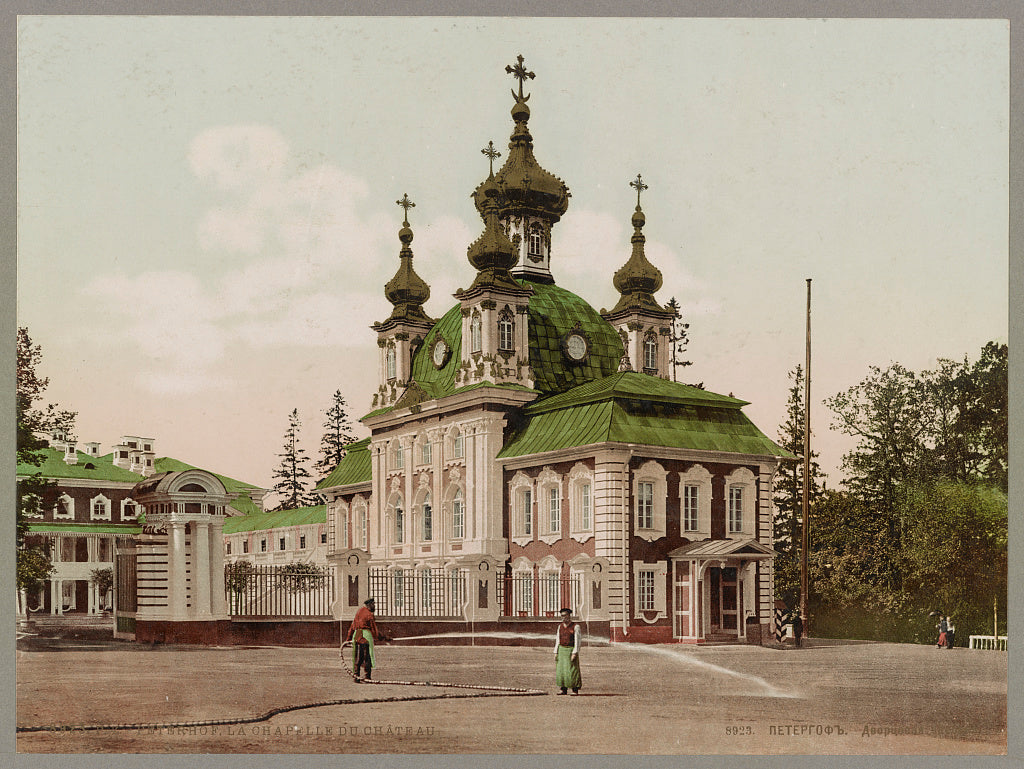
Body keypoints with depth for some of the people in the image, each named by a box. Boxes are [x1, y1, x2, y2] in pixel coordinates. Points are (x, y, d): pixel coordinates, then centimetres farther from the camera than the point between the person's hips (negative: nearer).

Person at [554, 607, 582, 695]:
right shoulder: (560, 627, 12)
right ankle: (563, 689, 6)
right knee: (561, 670, 1)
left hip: (571, 650, -5)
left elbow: (577, 641, -10)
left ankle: (575, 690, 0)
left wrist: (574, 653, -18)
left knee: (572, 671, -6)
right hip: (561, 650, 5)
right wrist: (556, 652, 6)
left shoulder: (575, 627, -5)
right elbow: (558, 641, 13)